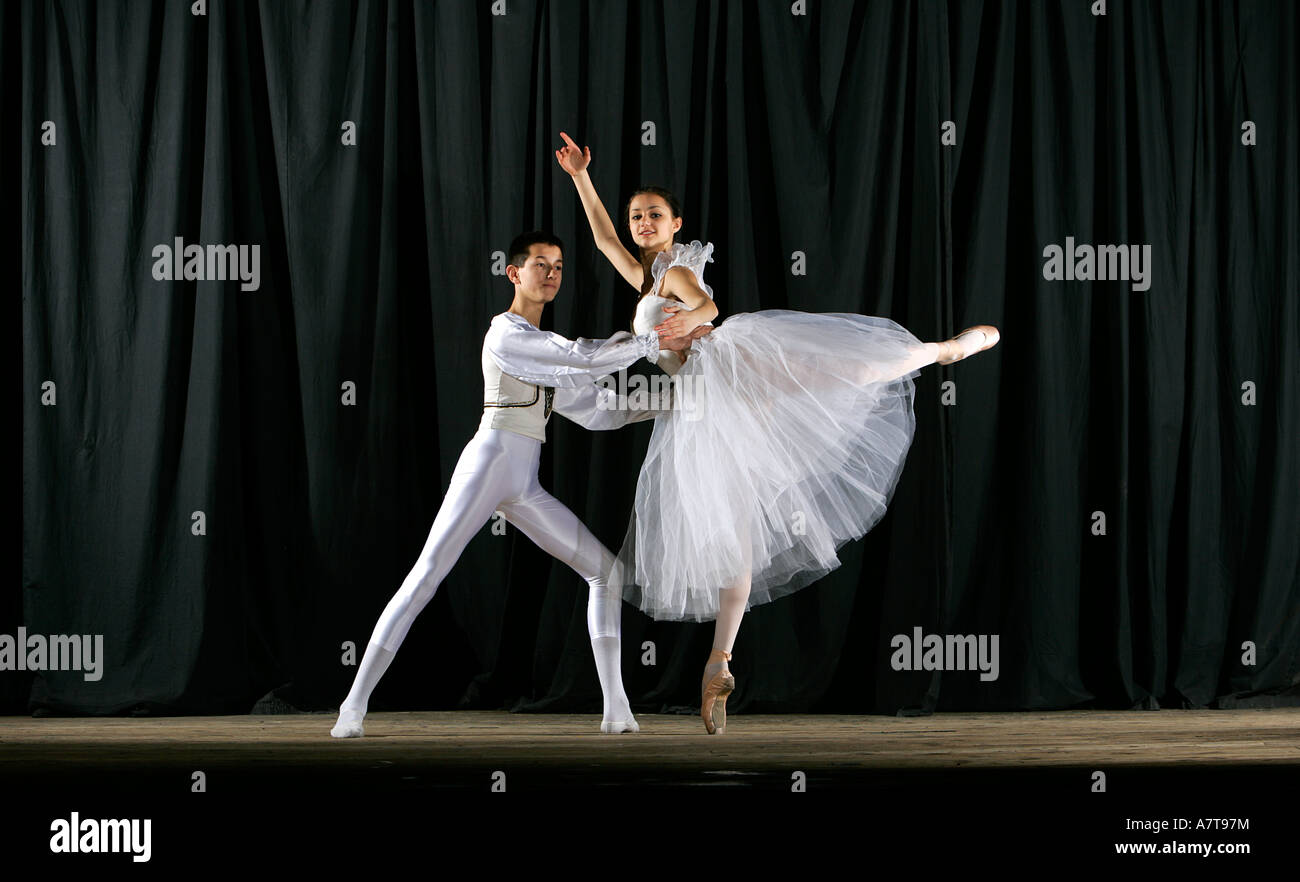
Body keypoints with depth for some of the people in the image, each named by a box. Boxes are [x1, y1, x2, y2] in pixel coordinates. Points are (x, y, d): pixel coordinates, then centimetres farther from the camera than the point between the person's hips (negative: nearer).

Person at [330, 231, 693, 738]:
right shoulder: (504, 334, -4)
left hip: (524, 489, 9)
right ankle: (354, 706, -18)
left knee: (606, 571, 1)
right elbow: (581, 358, -14)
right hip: (486, 466, -8)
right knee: (425, 577, -17)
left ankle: (616, 707, -1)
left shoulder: (545, 347, 23)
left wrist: (671, 402, 19)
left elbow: (596, 408, 23)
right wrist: (652, 343, -9)